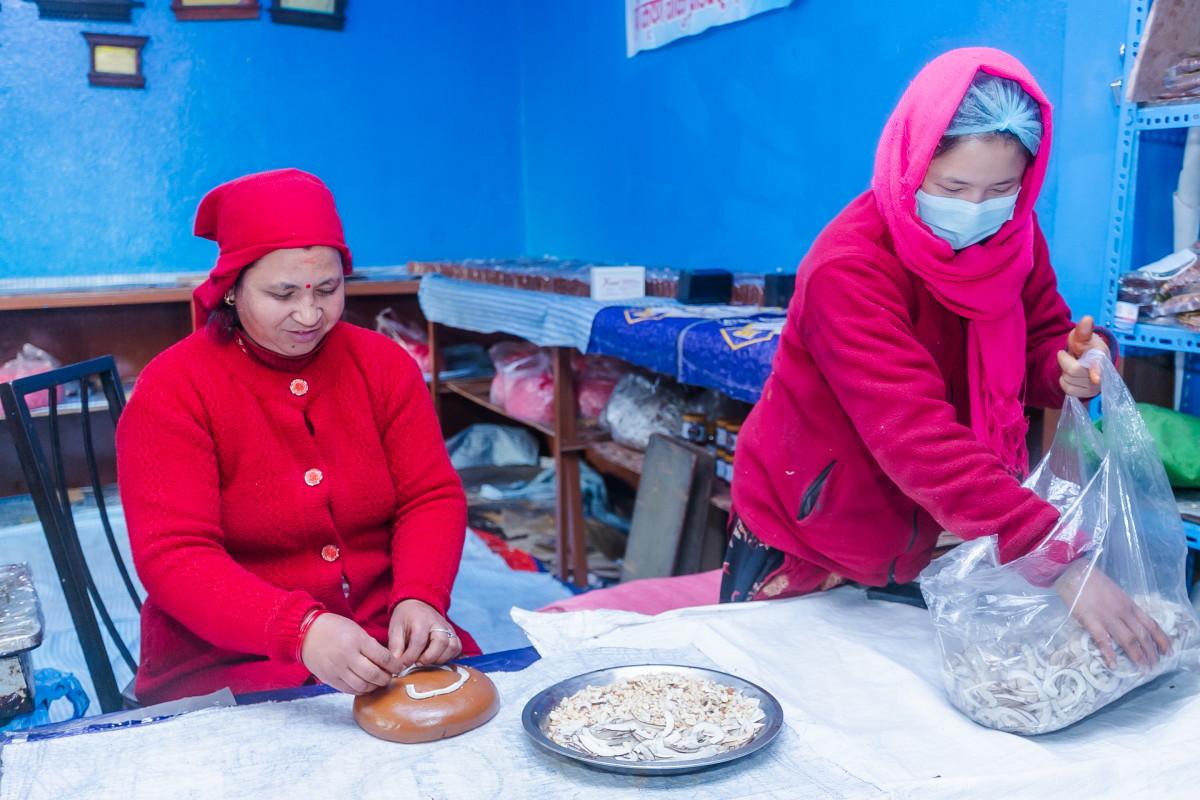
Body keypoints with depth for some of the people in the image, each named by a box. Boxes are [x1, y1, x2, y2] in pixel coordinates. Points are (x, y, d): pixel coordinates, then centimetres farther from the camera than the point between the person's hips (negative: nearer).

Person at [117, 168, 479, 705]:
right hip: (228, 670, -3)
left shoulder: (383, 364, 4)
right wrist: (301, 630, -32)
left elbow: (432, 498, 1)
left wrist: (420, 599, -19)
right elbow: (173, 557, -16)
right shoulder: (171, 389, -8)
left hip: (386, 646, 4)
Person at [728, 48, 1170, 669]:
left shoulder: (1013, 237, -9)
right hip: (803, 548, -5)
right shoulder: (848, 269, -30)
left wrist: (1074, 365, -25)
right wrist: (1058, 562, -43)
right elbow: (920, 441, -38)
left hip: (930, 538, 6)